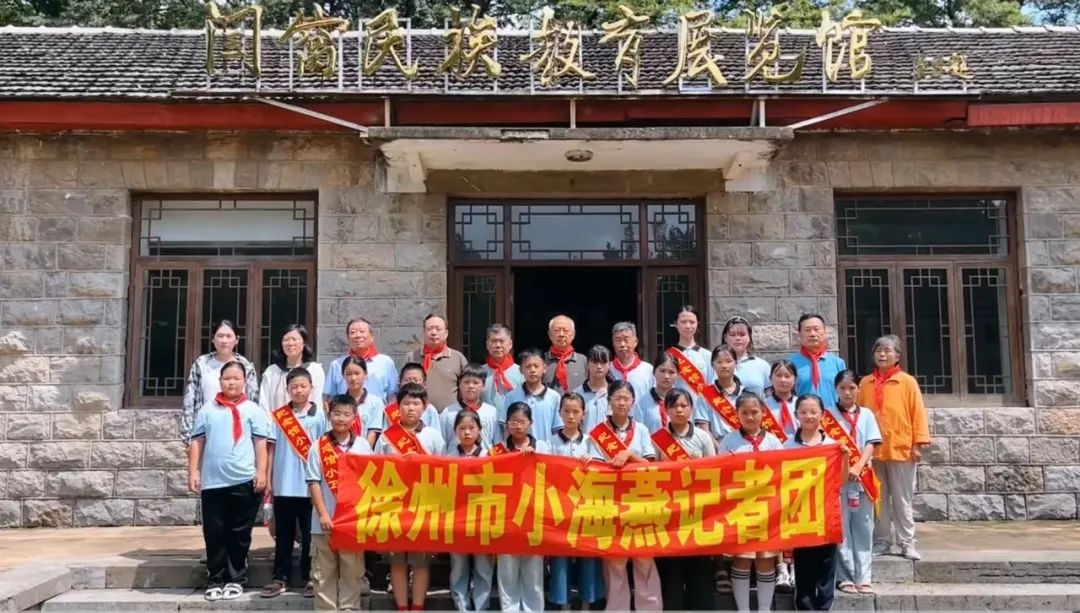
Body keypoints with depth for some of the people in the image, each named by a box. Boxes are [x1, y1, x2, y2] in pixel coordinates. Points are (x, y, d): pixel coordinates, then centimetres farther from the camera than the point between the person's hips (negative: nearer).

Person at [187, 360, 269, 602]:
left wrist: (261, 472, -6)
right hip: (212, 481, 2)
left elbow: (260, 443, 1)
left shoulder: (253, 410, 3)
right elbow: (197, 442, 8)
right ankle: (215, 580, 17)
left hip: (244, 481, -2)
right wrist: (193, 471, 2)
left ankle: (236, 579, 16)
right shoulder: (208, 410, 8)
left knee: (239, 534, 6)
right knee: (214, 534, 6)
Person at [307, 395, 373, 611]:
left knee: (352, 569, 8)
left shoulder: (363, 445, 2)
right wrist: (323, 514, -10)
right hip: (326, 519, -1)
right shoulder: (319, 447, -2)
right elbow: (314, 482, -4)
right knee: (324, 570, 8)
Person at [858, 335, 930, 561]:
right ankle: (882, 541, 19)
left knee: (902, 500, 5)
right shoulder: (866, 383, 5)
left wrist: (918, 443, -7)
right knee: (879, 499, 10)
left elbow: (918, 413, -2)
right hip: (873, 450, 2)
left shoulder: (908, 382, -2)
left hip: (901, 449, -2)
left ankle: (907, 543, 14)